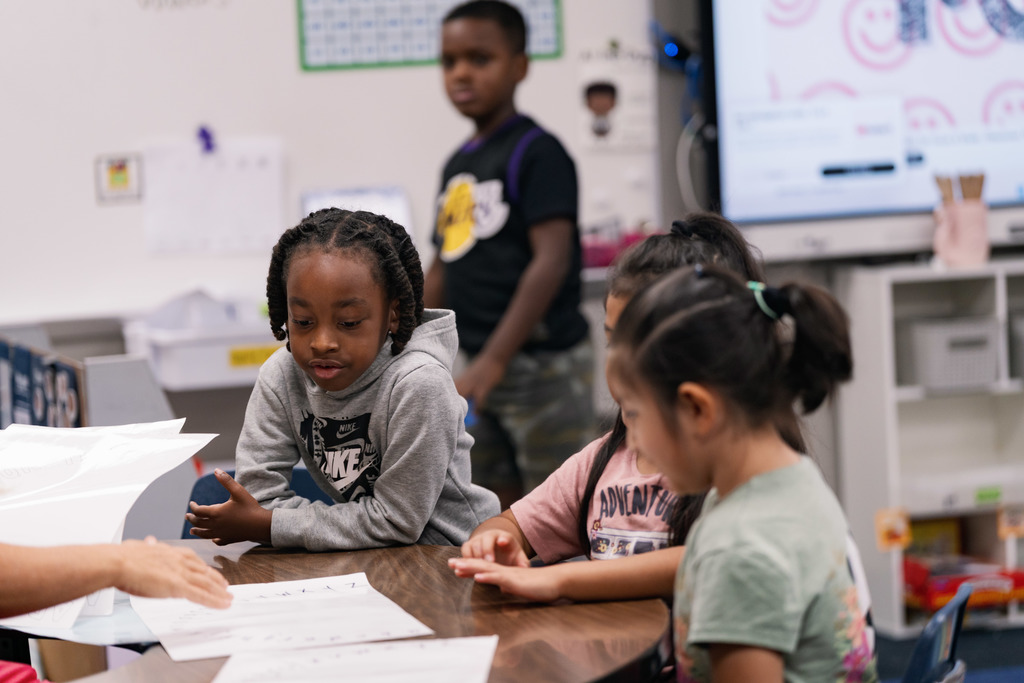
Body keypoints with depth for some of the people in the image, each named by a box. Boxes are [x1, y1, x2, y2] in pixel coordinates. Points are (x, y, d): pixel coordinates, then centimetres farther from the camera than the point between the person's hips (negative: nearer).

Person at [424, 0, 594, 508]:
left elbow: (551, 261, -19)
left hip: (543, 365, -8)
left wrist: (494, 360, -24)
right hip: (483, 370, 8)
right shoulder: (457, 165, 13)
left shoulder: (537, 153, -10)